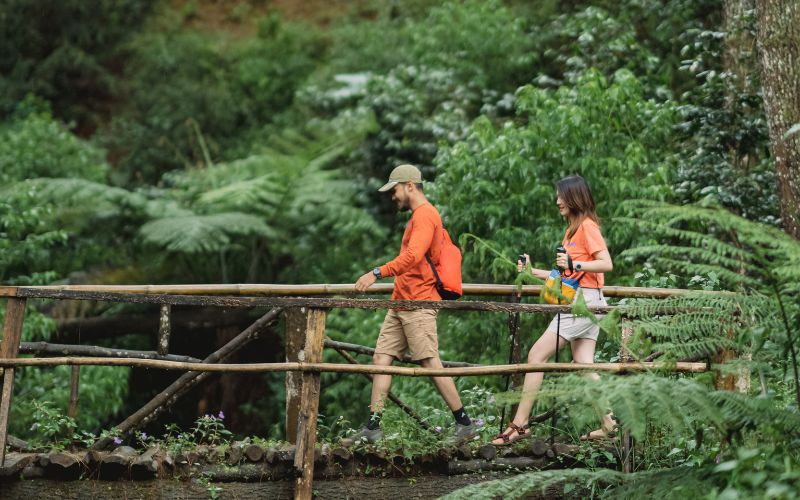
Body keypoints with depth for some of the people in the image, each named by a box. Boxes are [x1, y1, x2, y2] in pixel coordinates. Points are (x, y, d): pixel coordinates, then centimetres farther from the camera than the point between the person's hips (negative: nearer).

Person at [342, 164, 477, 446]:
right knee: (381, 359, 3)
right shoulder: (419, 216, 22)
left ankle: (465, 425, -2)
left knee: (430, 363, -10)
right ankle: (372, 428, 1)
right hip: (401, 303, 10)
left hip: (418, 303, -10)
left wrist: (377, 273, -27)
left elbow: (412, 257, -24)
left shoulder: (425, 215, -11)